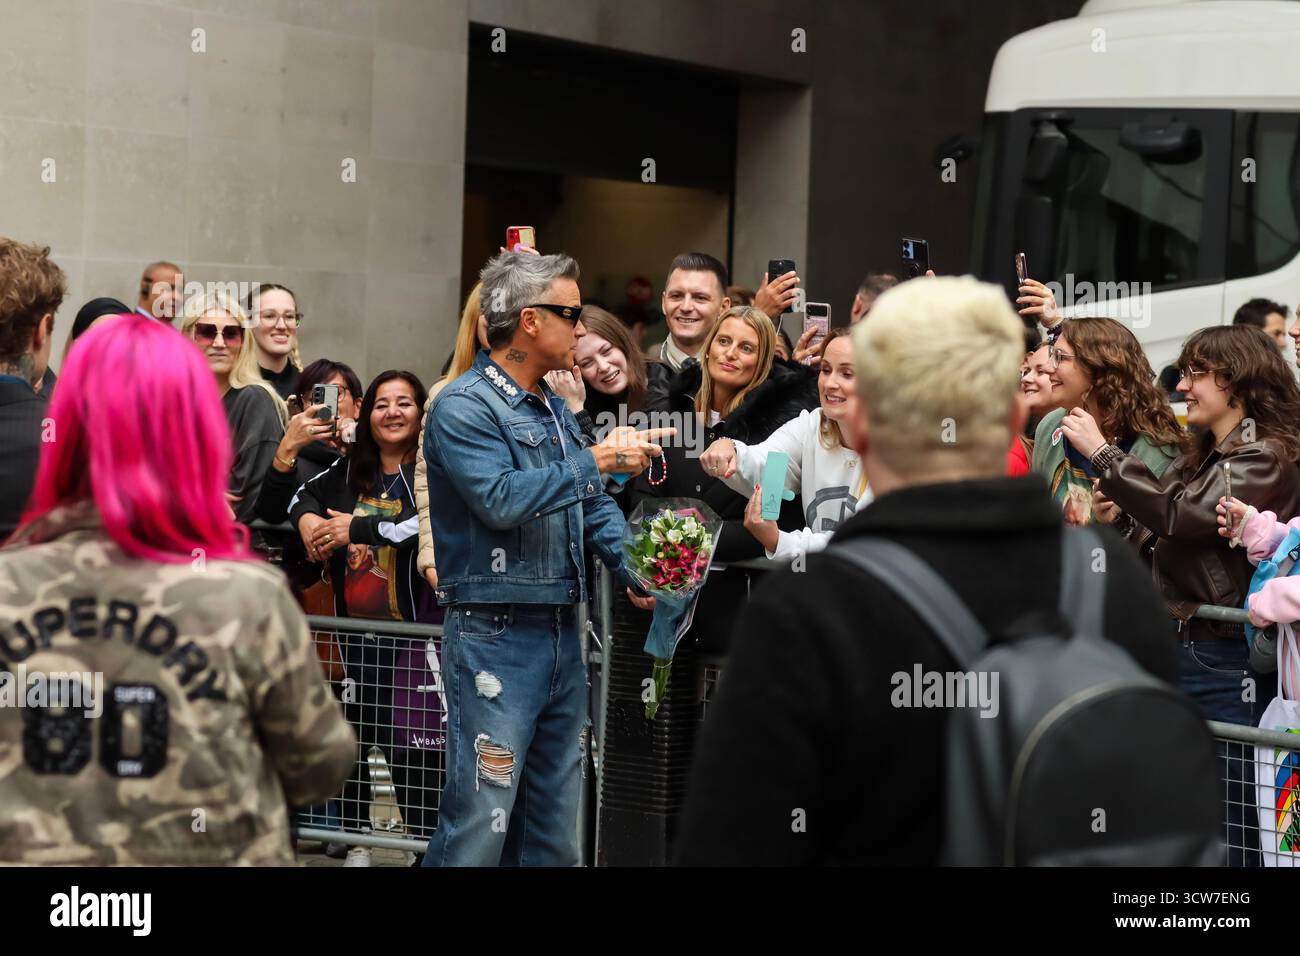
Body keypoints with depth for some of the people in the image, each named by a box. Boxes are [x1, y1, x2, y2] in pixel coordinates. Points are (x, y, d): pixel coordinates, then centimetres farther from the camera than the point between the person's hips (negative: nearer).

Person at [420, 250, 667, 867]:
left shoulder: (555, 409, 16)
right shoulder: (464, 407, -11)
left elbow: (593, 506, 18)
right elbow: (501, 498, -24)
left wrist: (633, 571, -1)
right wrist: (597, 460, -18)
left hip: (562, 632, 9)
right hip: (495, 636, -9)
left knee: (555, 826, 12)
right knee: (480, 822, -10)